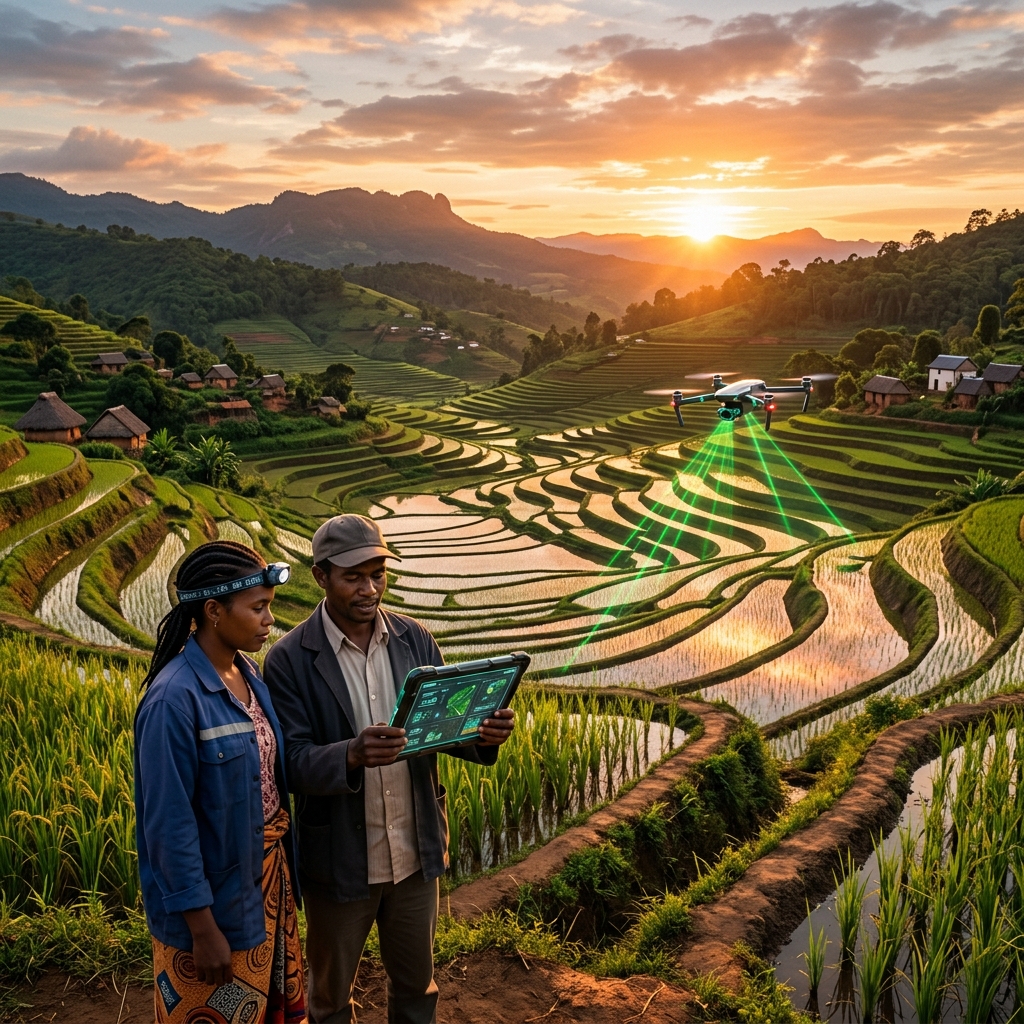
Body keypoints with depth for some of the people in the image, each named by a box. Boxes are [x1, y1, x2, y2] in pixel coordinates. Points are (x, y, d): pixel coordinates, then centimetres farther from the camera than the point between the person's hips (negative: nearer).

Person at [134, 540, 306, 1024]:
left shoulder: (247, 672, -1)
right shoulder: (175, 699, -25)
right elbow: (170, 824, -21)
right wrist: (203, 928, -17)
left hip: (267, 874, 7)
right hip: (215, 896, -7)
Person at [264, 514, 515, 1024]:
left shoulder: (414, 639, -3)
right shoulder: (290, 659, -15)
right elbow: (292, 761, -20)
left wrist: (483, 735, -22)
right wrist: (352, 756, -40)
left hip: (415, 849, 3)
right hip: (340, 859, -3)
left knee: (416, 982, 24)